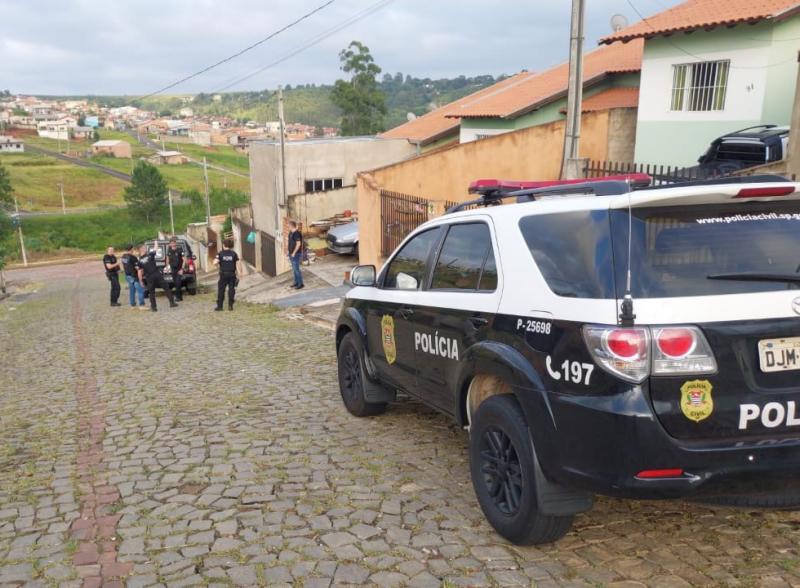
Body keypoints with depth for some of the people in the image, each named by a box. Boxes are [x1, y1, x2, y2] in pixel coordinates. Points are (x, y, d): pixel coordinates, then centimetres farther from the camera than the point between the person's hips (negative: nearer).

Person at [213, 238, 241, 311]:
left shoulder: (220, 254, -2)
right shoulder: (234, 253, 2)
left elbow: (215, 263, -13)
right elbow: (238, 263, -2)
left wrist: (215, 261, 10)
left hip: (223, 275, -1)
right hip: (232, 274, 1)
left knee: (221, 290, 5)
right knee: (231, 290, 6)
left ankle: (219, 306, 5)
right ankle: (230, 306, 4)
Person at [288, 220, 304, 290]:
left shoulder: (297, 233, -22)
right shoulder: (291, 233, 9)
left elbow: (298, 244, -25)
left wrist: (294, 253, -21)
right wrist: (290, 253, 18)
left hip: (296, 254, -10)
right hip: (291, 254, 10)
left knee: (296, 269, -5)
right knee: (294, 269, 16)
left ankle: (301, 284, 2)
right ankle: (296, 282, 25)